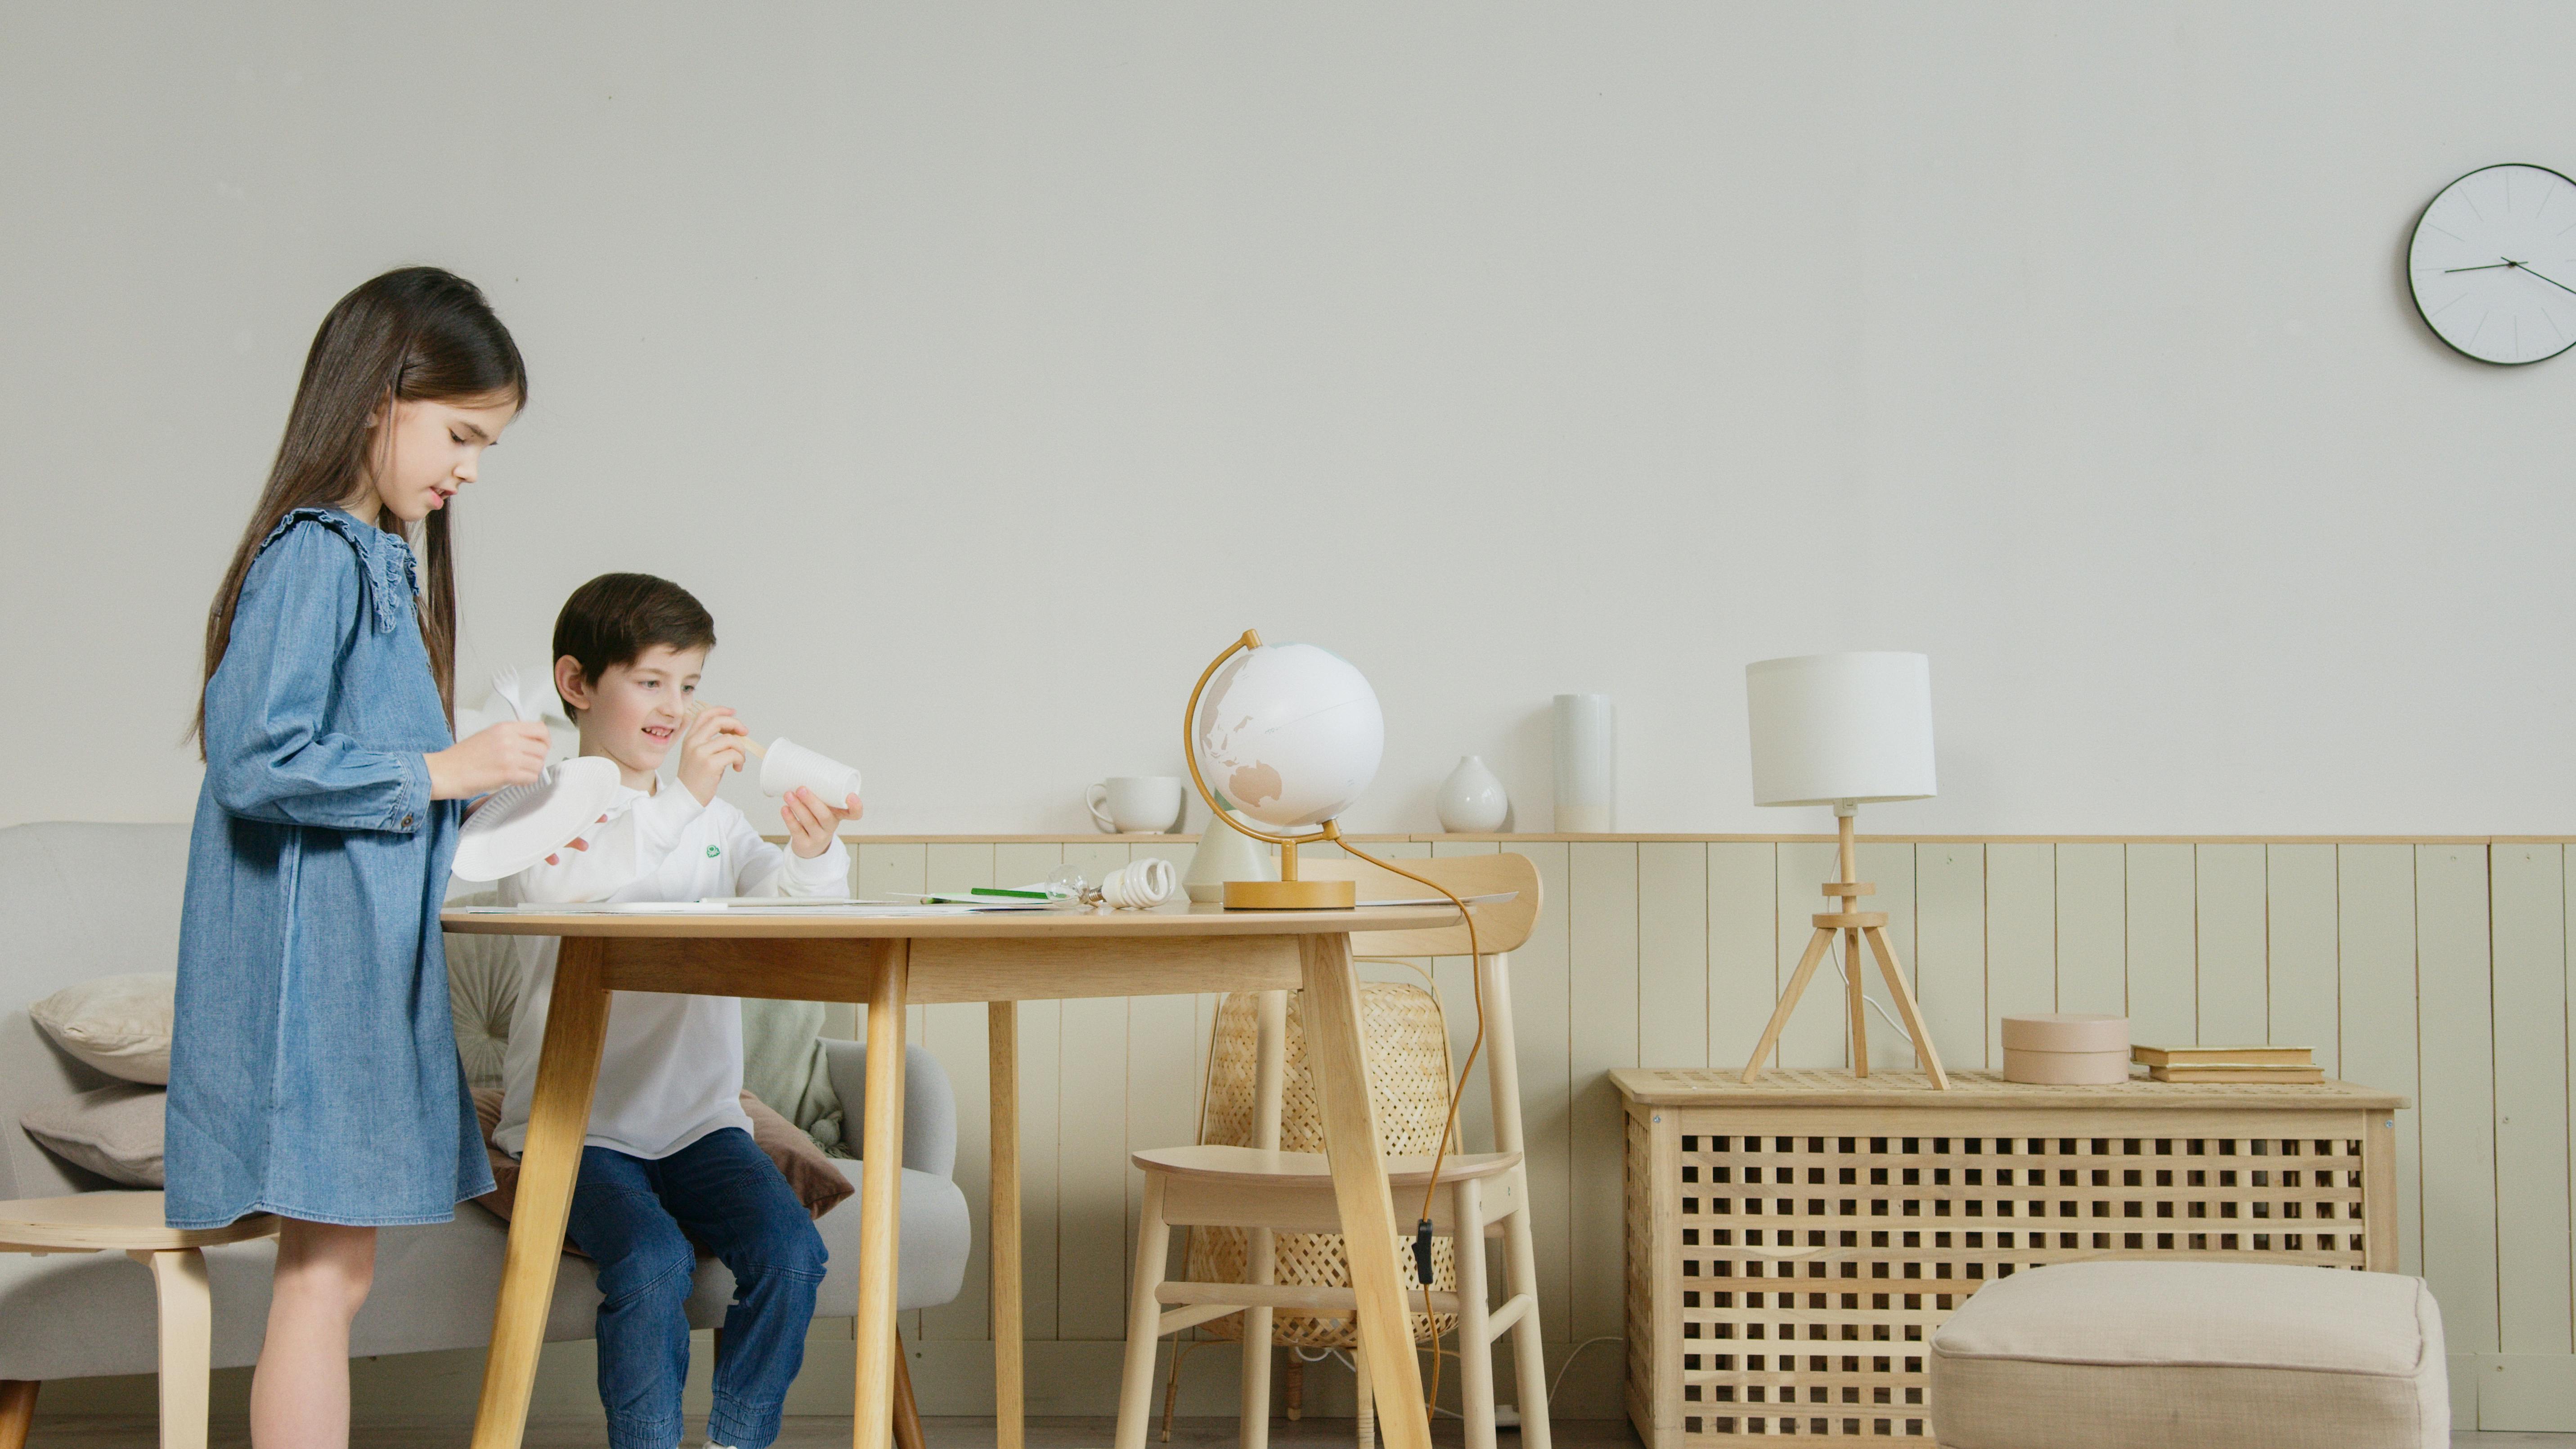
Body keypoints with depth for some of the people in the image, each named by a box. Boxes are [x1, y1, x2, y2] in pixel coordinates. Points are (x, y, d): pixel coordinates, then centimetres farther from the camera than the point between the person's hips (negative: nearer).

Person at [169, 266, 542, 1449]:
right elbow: (254, 763, -22)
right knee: (324, 1274, -6)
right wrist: (444, 772, -16)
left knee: (337, 1273, 12)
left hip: (368, 962, 10)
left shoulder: (382, 561, 15)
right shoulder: (316, 557, -14)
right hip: (310, 963, -10)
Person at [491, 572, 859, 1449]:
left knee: (790, 1252, -19)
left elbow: (789, 904, 0)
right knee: (651, 1261, -29)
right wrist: (685, 798, -30)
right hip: (575, 1126, -4)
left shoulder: (711, 817, 14)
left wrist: (813, 853, -23)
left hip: (698, 1119, 4)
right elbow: (564, 898, -23)